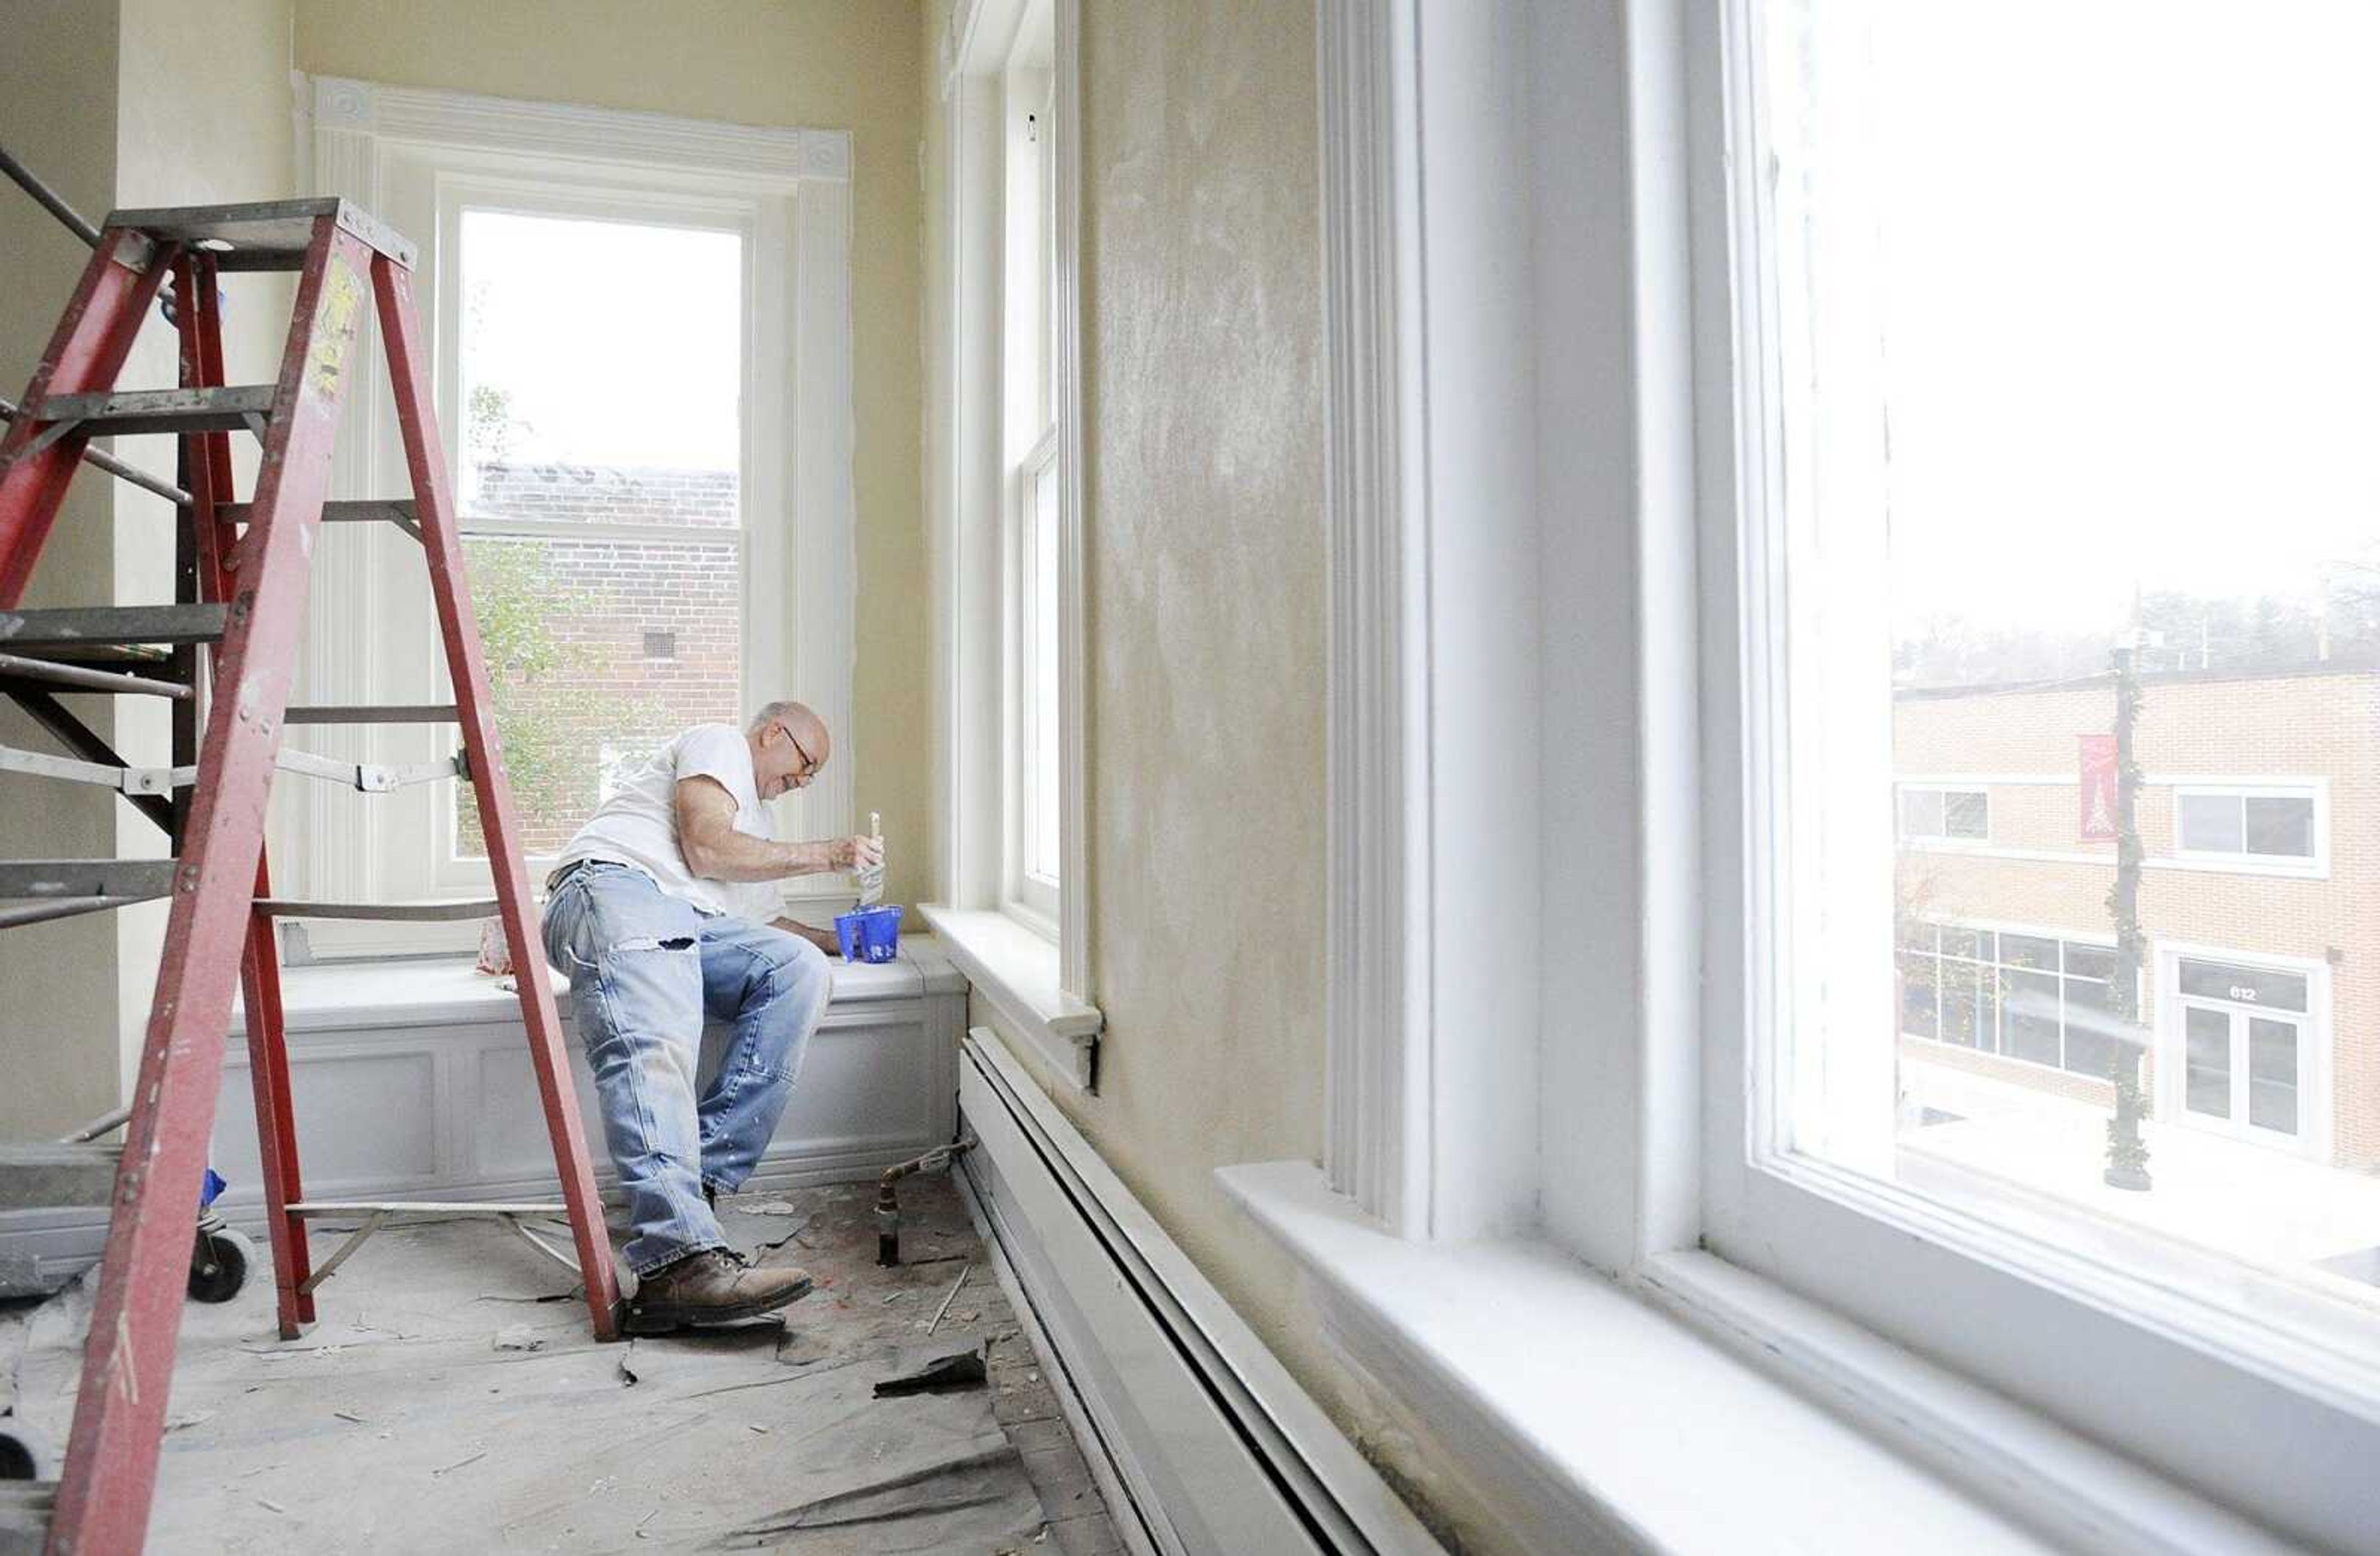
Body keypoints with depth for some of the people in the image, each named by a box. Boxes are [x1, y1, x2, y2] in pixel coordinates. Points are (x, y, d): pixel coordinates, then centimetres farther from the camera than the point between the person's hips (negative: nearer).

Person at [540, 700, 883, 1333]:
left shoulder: (755, 822, 40)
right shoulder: (720, 742, 13)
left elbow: (762, 920, 38)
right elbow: (706, 850, -3)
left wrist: (832, 938, 26)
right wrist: (826, 854, 3)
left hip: (690, 924, 8)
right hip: (613, 885, -8)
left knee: (801, 967, -19)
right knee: (654, 1048, -34)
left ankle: (701, 1178, -24)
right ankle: (680, 1261, -53)